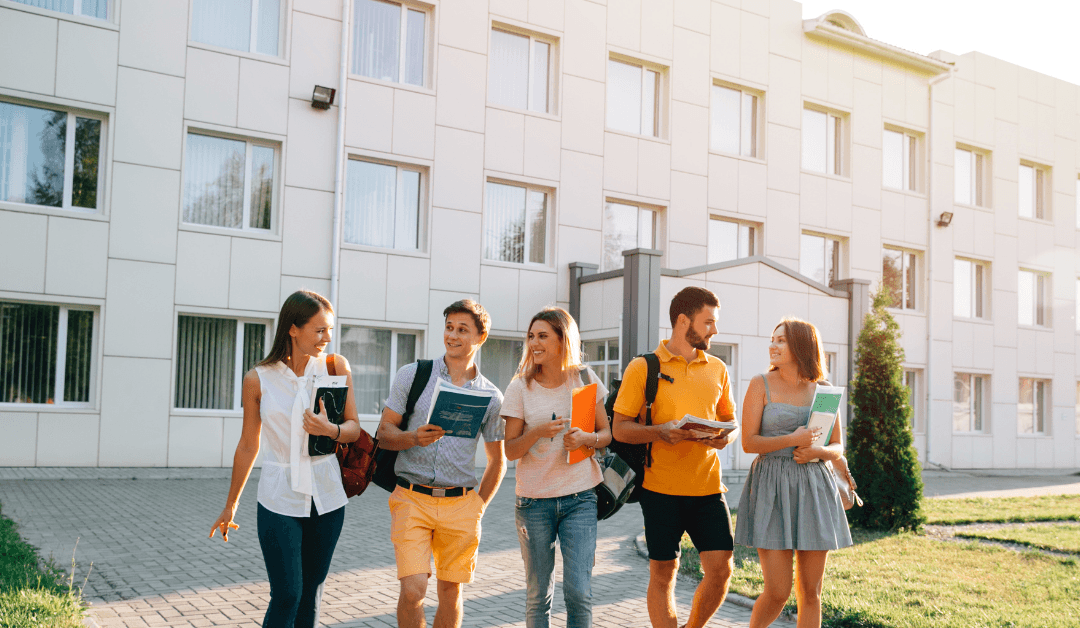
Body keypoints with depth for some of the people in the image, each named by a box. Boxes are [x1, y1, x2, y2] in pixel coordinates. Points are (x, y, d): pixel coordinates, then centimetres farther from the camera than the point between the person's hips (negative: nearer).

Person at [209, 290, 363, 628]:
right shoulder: (258, 379, -5)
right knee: (286, 596, -5)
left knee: (311, 593, 11)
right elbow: (248, 445, 6)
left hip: (327, 495, 2)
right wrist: (230, 505, 13)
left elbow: (354, 428, 3)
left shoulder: (336, 367, -1)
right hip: (280, 499, -2)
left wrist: (331, 430, -21)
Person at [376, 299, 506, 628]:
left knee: (451, 591, 8)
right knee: (412, 590, -11)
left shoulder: (491, 397, 7)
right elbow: (384, 433, 3)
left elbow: (497, 461, 15)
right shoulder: (412, 375, 3)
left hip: (460, 504, 2)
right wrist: (413, 438, -17)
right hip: (412, 499, -1)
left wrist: (478, 508, 7)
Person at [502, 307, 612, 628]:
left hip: (579, 498, 0)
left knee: (579, 591, -7)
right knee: (538, 594, 7)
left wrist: (587, 438, -13)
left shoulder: (586, 379, 2)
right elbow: (510, 450, 0)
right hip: (534, 500, 0)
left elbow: (606, 433, 9)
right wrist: (537, 433, -19)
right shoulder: (520, 387, -1)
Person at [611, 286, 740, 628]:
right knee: (663, 573, 4)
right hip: (661, 487, -3)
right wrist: (661, 431, -20)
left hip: (708, 485, 4)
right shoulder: (643, 367, -2)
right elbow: (620, 428, -2)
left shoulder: (717, 369, 12)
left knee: (721, 568, 1)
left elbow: (730, 420, 19)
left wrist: (726, 437, -5)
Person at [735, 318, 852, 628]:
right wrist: (791, 440, -18)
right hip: (772, 488, -3)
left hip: (814, 488, 3)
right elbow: (749, 442, -5)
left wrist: (817, 451, -9)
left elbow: (837, 447, 12)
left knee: (811, 592, 6)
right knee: (777, 592, -6)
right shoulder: (761, 385, 1)